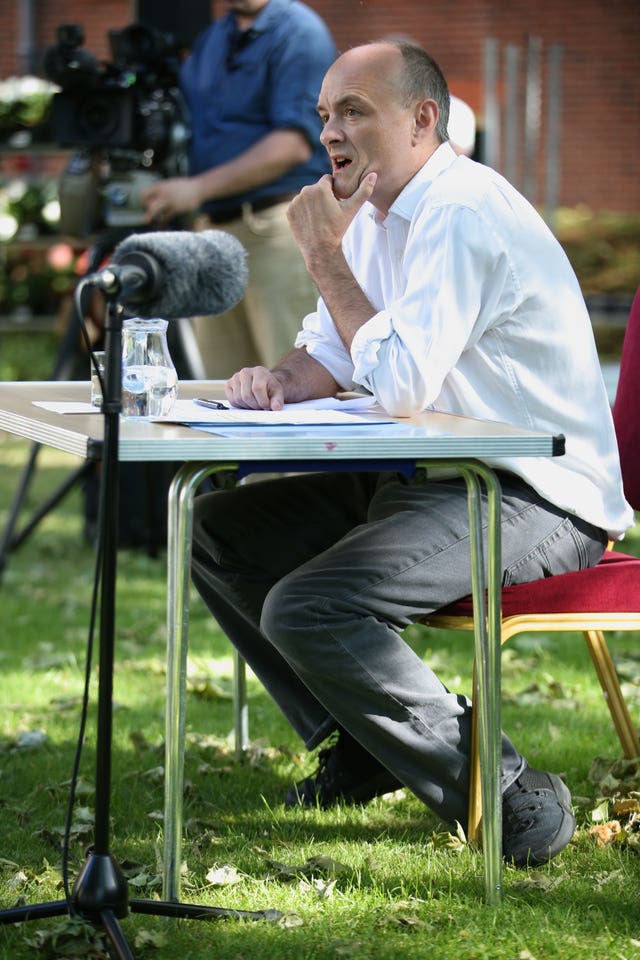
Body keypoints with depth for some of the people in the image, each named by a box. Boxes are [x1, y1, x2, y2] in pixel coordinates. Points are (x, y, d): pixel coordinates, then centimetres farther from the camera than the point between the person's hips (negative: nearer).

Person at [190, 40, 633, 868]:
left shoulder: (462, 213, -19)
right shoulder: (376, 213, 12)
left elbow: (401, 385, -26)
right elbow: (335, 354, 19)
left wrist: (326, 257, -16)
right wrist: (279, 377, -5)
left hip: (532, 500, -10)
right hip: (426, 479, 10)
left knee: (307, 608, -28)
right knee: (215, 532, 10)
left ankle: (502, 793, -16)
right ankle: (360, 745, 15)